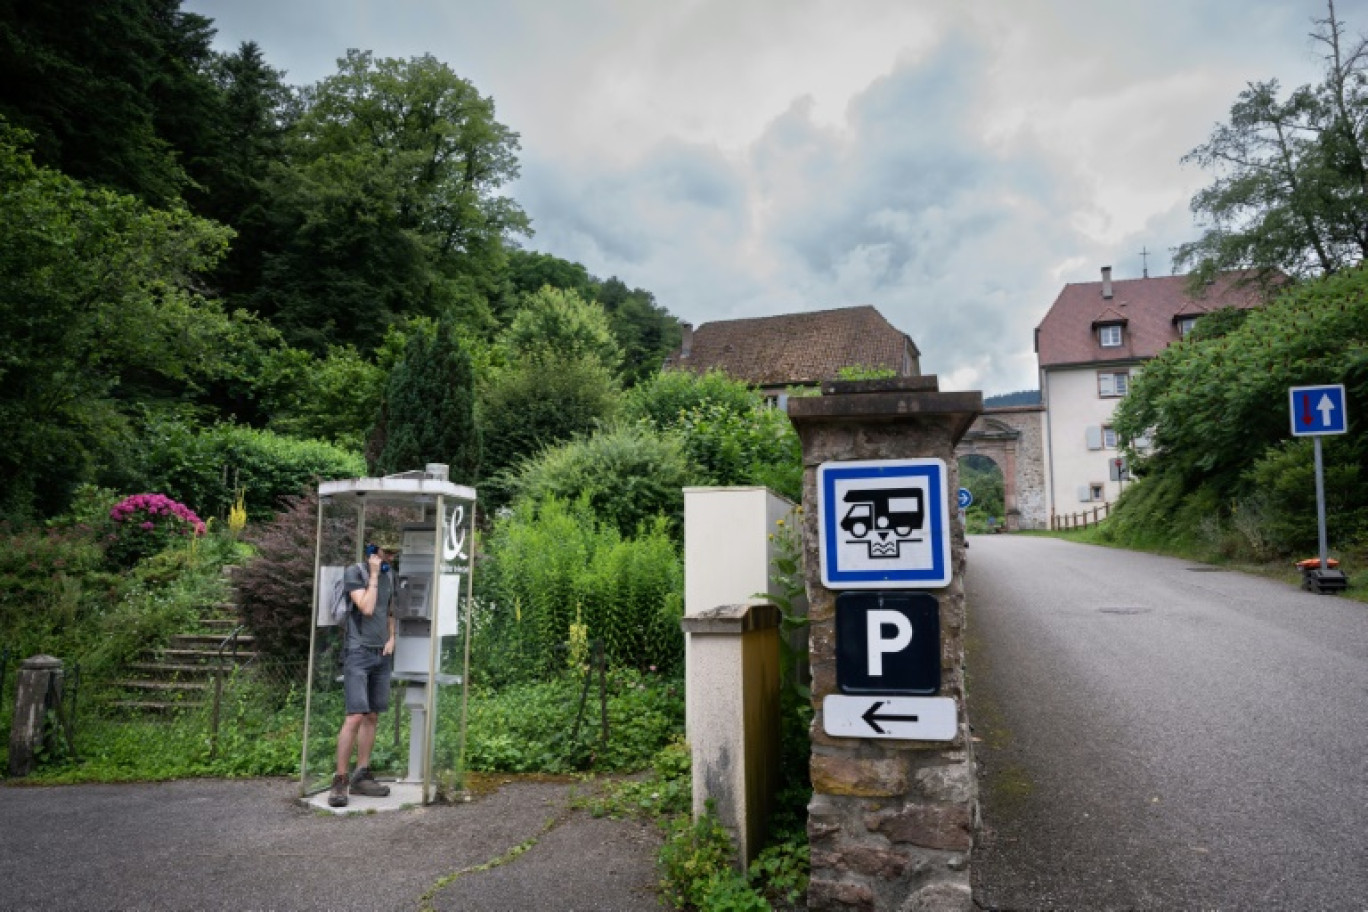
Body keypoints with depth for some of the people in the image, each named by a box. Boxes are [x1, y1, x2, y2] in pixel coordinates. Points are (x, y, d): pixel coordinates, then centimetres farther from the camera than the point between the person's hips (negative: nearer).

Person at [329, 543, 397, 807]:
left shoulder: (389, 575, 14)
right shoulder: (354, 572, -5)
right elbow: (367, 608, -16)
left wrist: (391, 638, 8)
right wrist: (374, 574, -11)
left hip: (382, 655, 6)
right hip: (358, 652, -6)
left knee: (372, 717, 6)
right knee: (355, 716, -13)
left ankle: (361, 777, 13)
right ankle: (340, 781, -5)